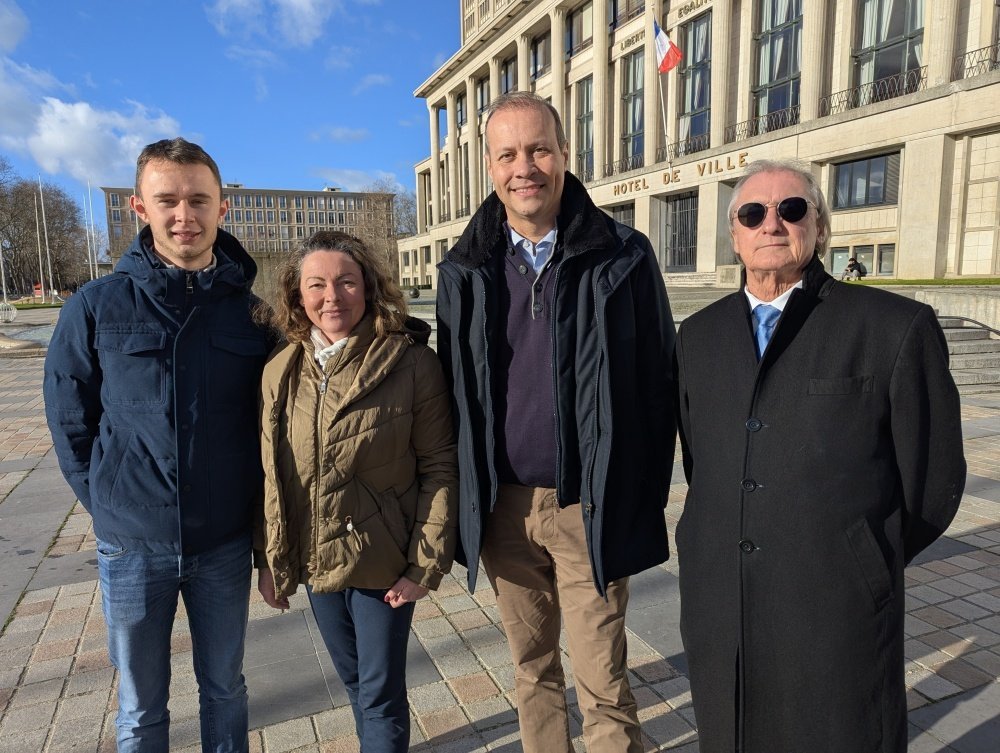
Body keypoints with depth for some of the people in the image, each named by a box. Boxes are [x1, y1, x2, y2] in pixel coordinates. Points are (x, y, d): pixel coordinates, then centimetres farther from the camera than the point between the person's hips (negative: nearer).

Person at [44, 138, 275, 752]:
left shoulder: (252, 311, -4)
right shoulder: (95, 307, -6)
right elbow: (70, 423, 3)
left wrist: (251, 504, 2)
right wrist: (110, 506, 1)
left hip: (226, 542, 1)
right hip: (132, 544, 0)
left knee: (225, 690, 19)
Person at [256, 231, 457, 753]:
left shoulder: (412, 362, -15)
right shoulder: (279, 372, -1)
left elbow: (439, 467, -13)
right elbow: (269, 474, 5)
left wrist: (426, 564, -14)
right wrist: (268, 559, 6)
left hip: (383, 564, -5)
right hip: (315, 563, 5)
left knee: (381, 694, 10)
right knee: (354, 681, 24)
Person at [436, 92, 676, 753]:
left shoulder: (624, 257, -6)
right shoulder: (465, 270, 3)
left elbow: (658, 387, -4)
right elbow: (456, 391, 7)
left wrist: (643, 504, -4)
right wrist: (470, 500, 5)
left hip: (589, 507, -3)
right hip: (502, 507, 3)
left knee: (604, 687, 10)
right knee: (532, 671, 21)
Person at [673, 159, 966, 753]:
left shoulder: (897, 327, -7)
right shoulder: (699, 335, 6)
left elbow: (933, 481, -1)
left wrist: (862, 567, 7)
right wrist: (722, 553, 11)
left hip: (837, 616, -3)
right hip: (717, 610, 4)